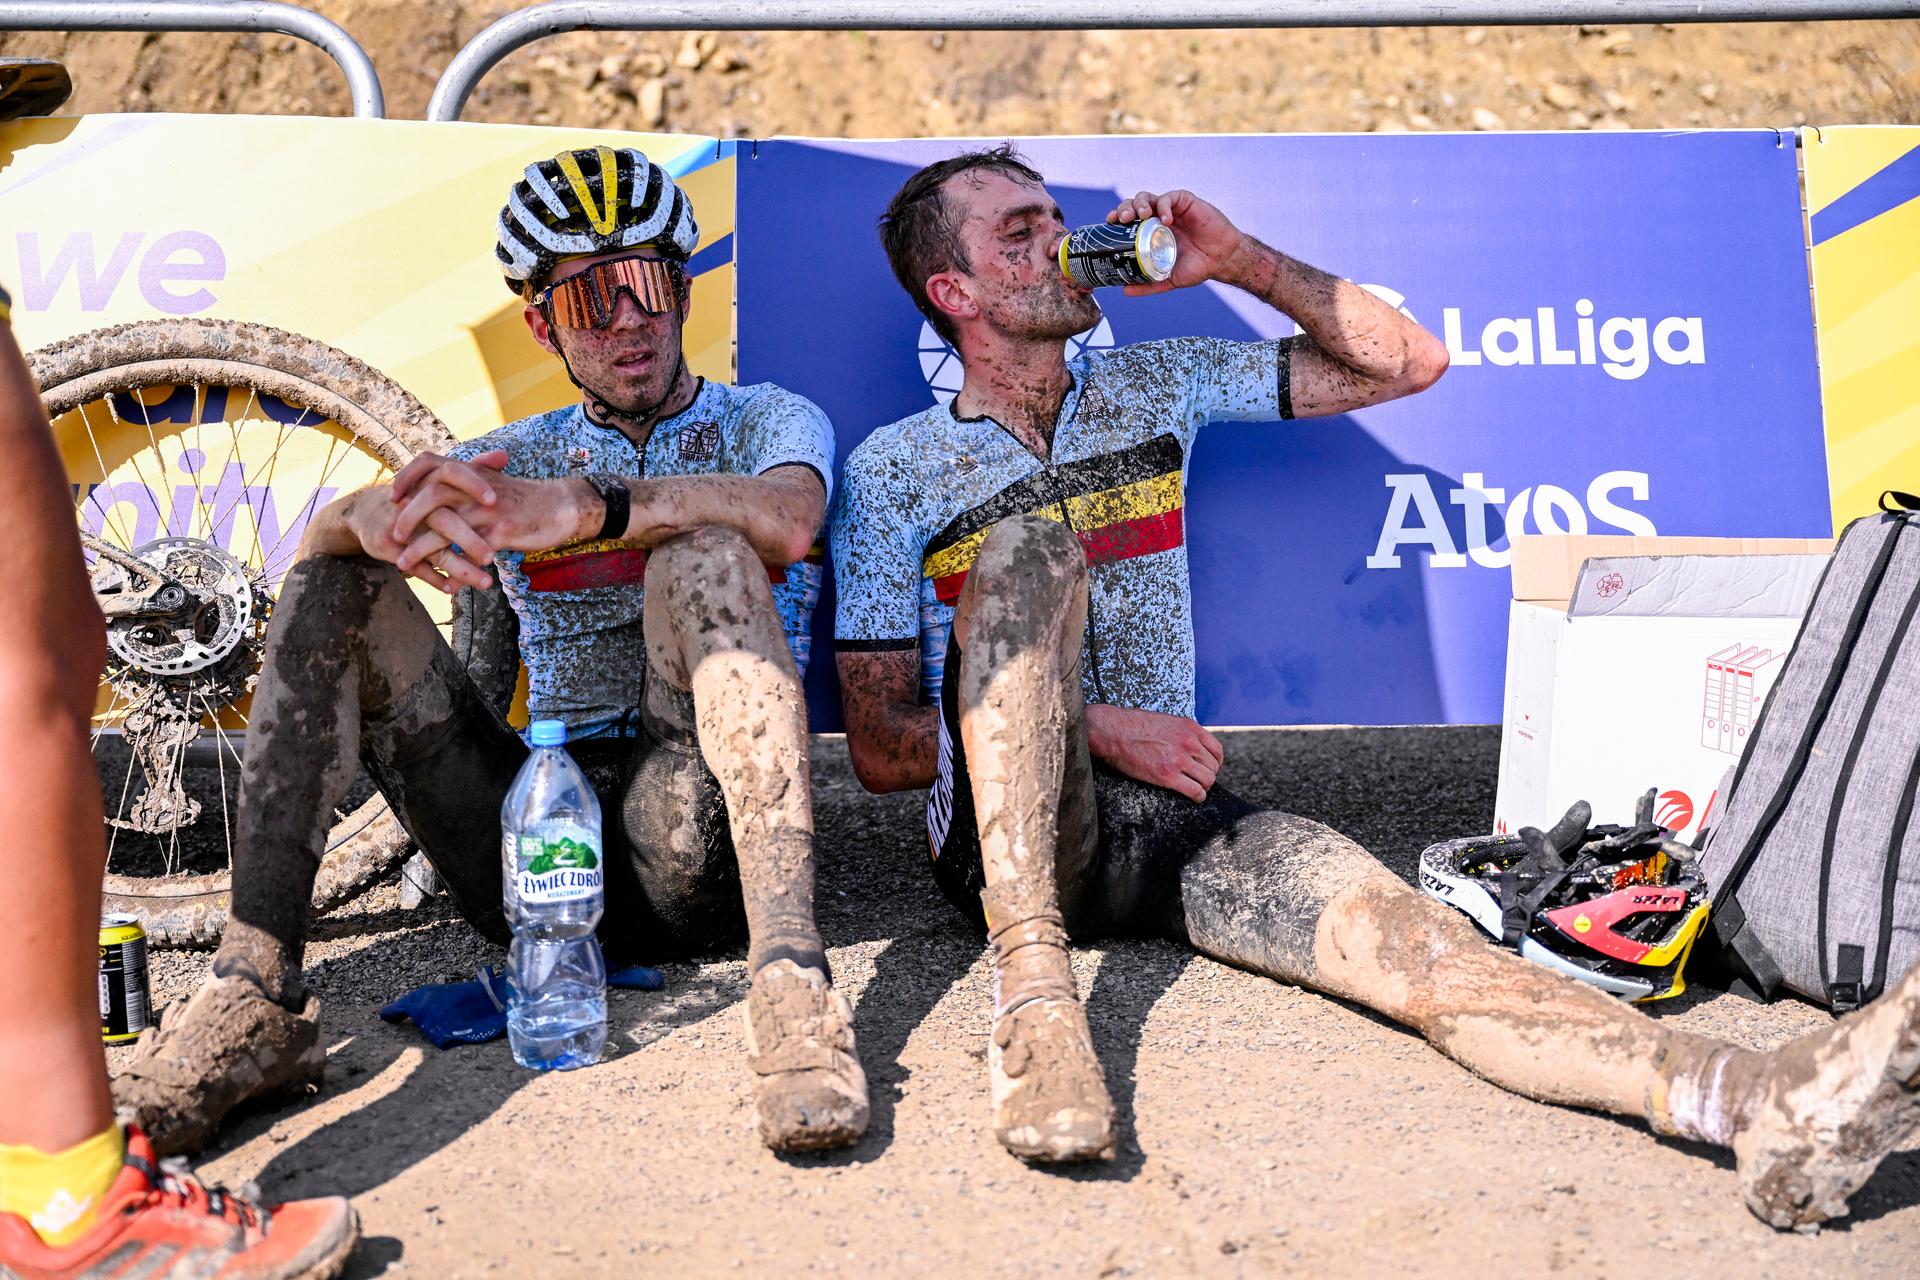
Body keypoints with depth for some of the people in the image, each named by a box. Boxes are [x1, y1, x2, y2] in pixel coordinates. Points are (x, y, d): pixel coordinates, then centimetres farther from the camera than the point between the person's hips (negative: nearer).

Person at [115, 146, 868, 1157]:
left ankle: (789, 980, -42)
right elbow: (322, 532, 2)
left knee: (703, 551, -26)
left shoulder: (768, 420, 13)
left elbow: (788, 517, -15)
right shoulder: (509, 463, 22)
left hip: (692, 838, -3)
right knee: (335, 580, -9)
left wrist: (581, 509, -32)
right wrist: (381, 512, -24)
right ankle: (255, 1000, -21)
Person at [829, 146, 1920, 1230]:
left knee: (1417, 941, -26)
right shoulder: (897, 468, 5)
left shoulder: (1156, 386, 15)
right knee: (1029, 547, -28)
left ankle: (1761, 1102, -50)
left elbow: (1408, 360, 16)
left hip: (1175, 817, 3)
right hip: (1010, 836, -3)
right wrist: (1094, 726, -10)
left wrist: (1242, 262, 5)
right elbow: (879, 750, 1)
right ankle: (1033, 987, -39)